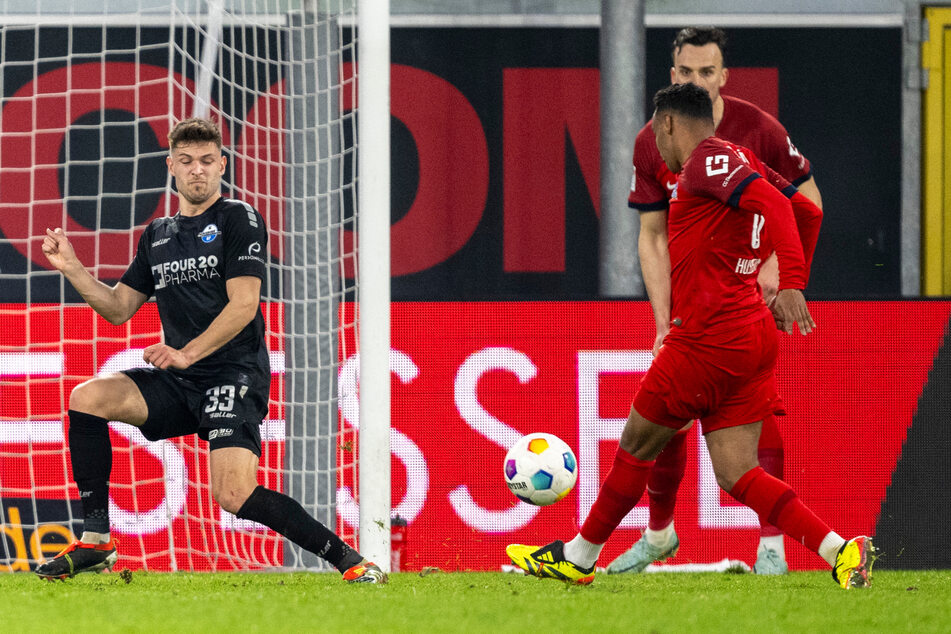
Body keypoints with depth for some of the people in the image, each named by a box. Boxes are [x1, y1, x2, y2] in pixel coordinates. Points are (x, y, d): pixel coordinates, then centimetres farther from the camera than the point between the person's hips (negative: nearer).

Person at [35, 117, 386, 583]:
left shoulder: (238, 220, -2)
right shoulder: (157, 236, 19)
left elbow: (243, 304, -12)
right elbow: (118, 308, 21)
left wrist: (186, 353, -22)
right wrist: (71, 268, 5)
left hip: (234, 374, -7)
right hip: (178, 384, 7)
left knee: (235, 497, -24)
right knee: (87, 398, -15)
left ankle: (348, 559, -12)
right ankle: (95, 543, -11)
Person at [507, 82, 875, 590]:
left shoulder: (708, 159, -9)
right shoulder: (742, 163, 19)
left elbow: (772, 203, -24)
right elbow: (808, 213, 27)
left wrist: (791, 284, -33)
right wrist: (792, 290, 29)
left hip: (707, 336, -9)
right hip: (753, 337, 9)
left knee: (635, 447, 8)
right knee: (736, 474, 3)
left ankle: (578, 557, 21)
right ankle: (840, 550, -12)